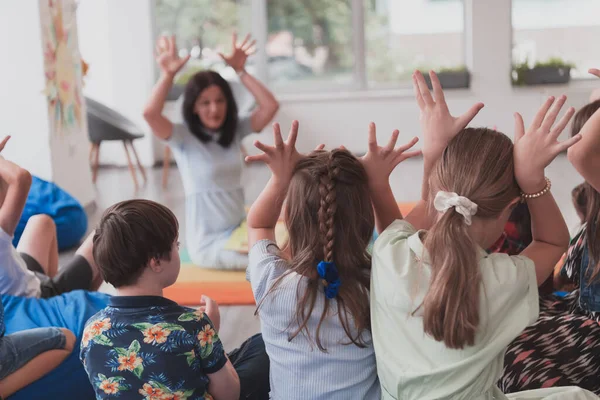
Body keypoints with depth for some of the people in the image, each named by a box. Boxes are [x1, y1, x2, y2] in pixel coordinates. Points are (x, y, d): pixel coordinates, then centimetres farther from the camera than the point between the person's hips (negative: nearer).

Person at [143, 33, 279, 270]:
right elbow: (150, 113, -26)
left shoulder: (235, 130, 6)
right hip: (207, 243, -6)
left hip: (239, 230, 6)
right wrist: (168, 75, -24)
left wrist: (240, 71, -8)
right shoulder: (183, 137, -9)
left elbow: (270, 106, -6)